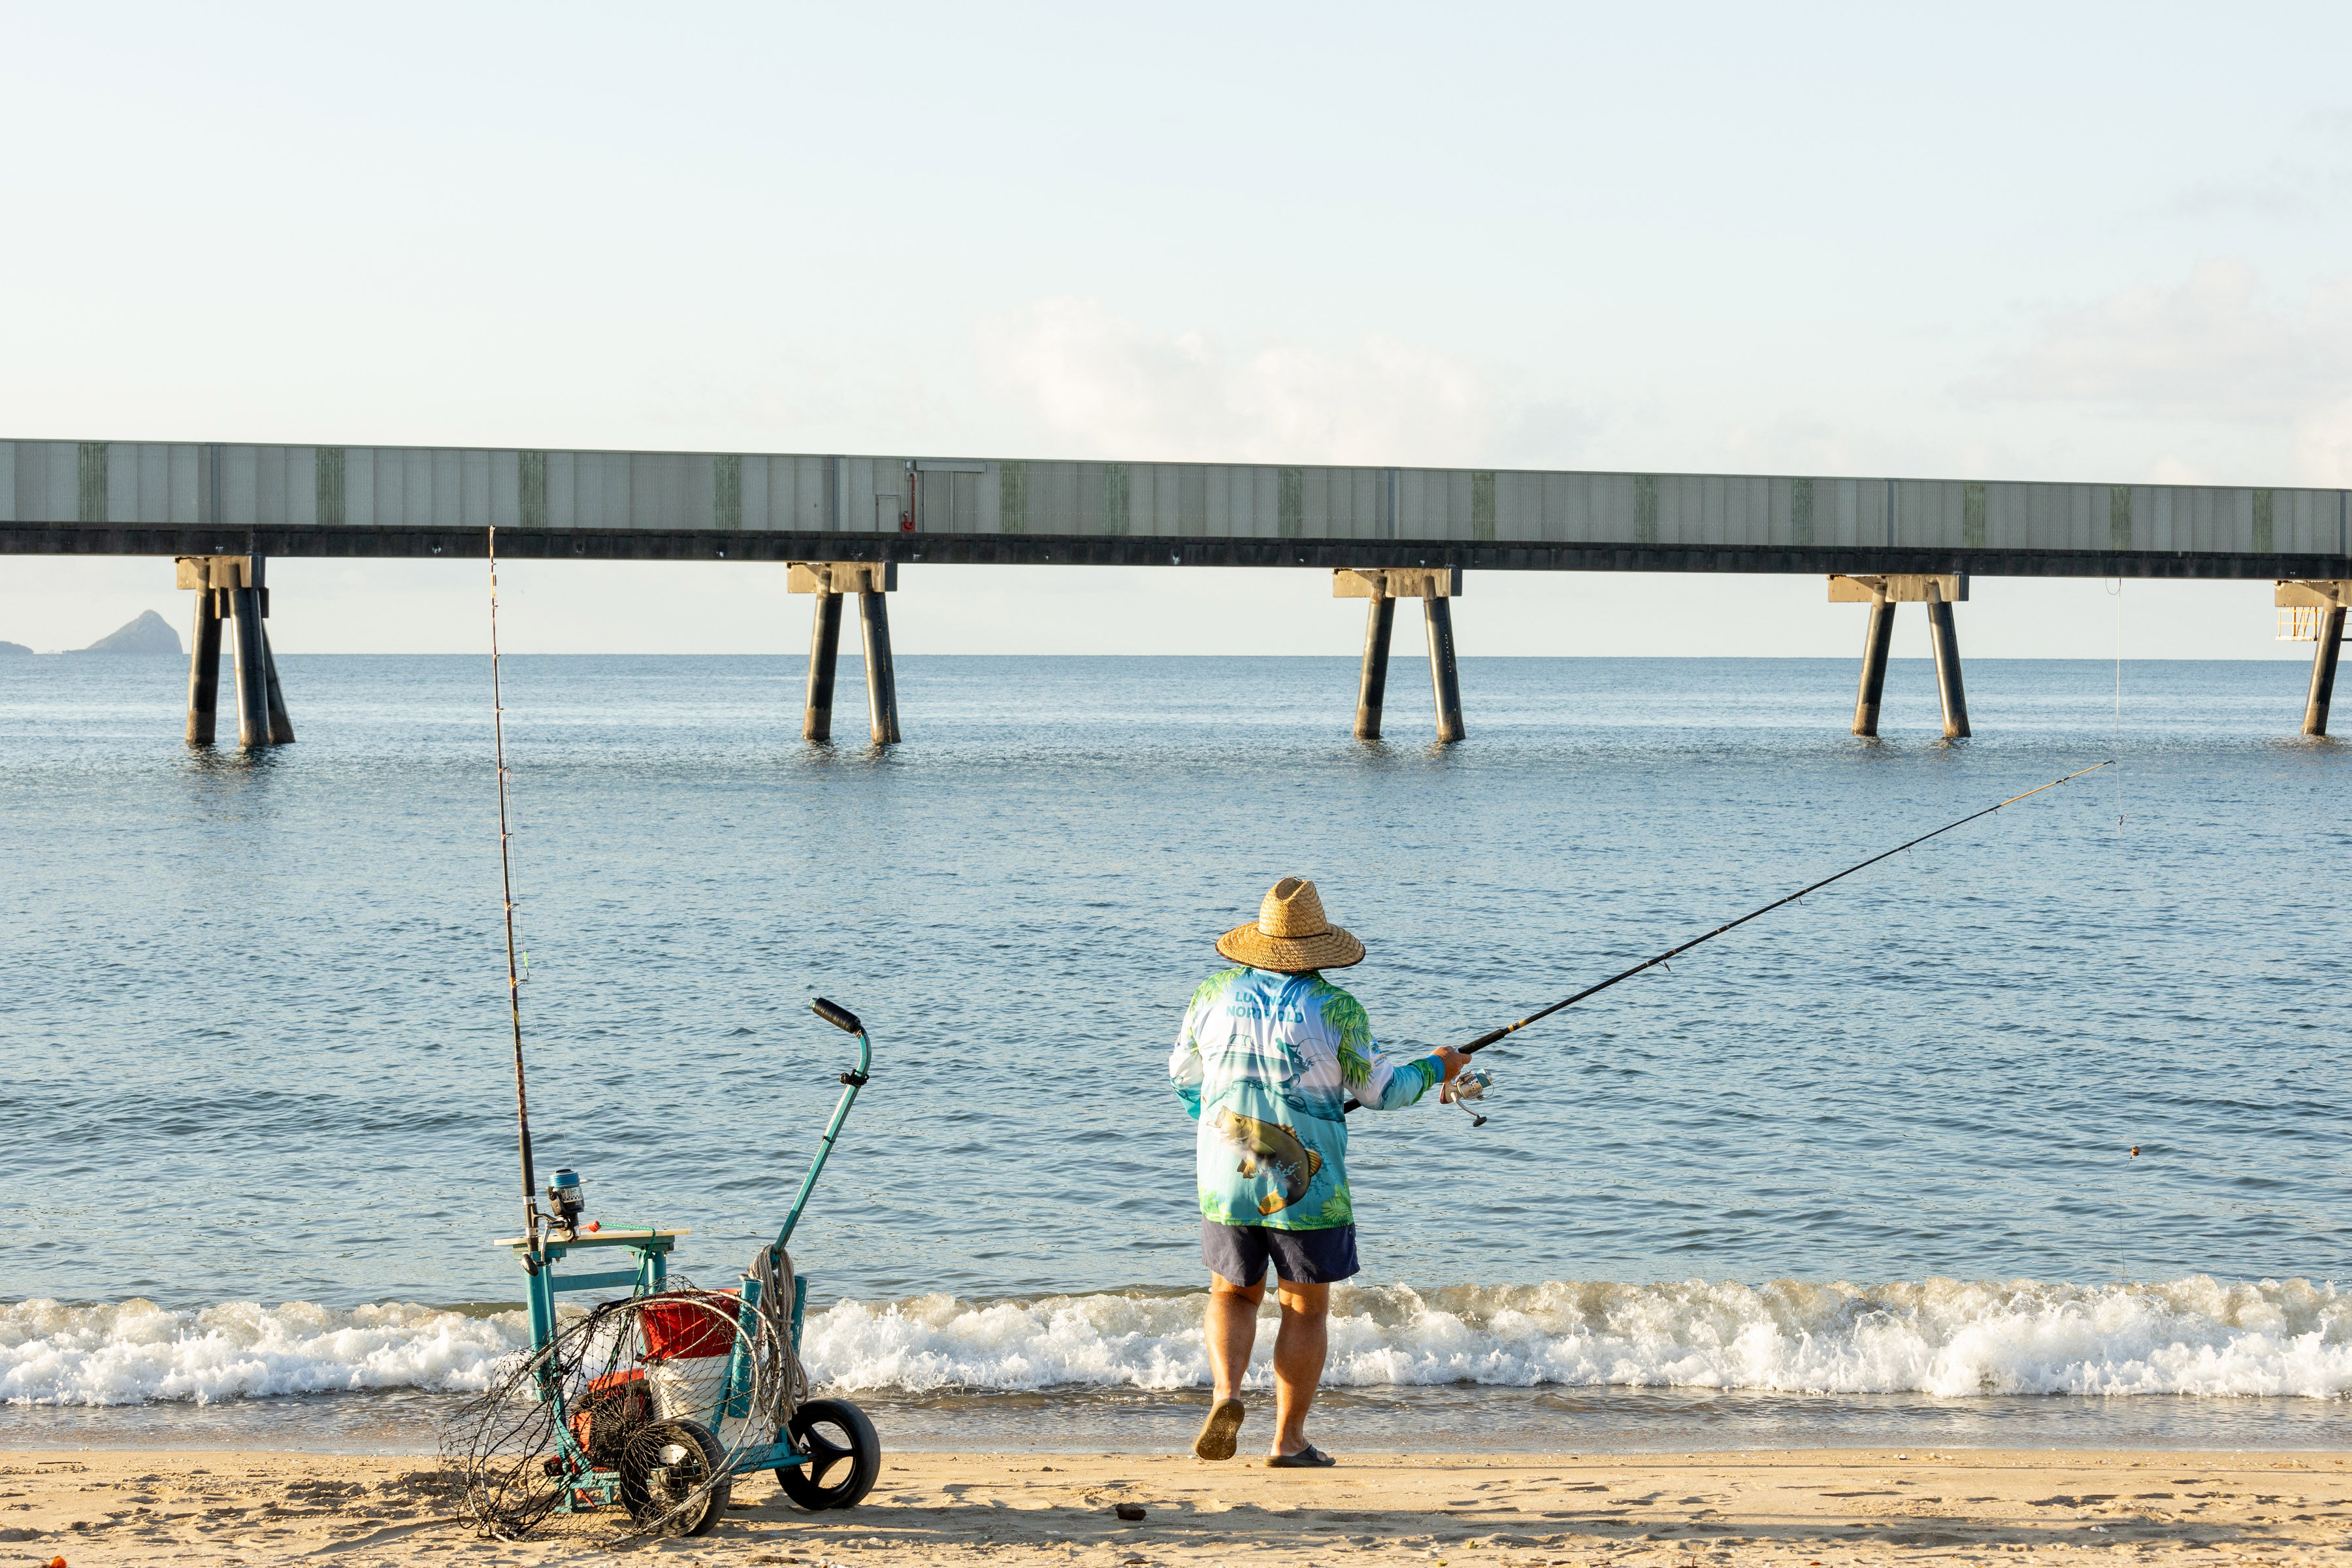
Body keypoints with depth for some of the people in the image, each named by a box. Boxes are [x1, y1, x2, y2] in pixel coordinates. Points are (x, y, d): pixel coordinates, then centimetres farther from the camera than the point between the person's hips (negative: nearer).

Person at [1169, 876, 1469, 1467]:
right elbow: (1378, 1090, 0)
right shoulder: (1335, 1009, -10)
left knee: (1233, 1294, 19)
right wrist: (1434, 1069, 18)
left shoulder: (1215, 994, 0)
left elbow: (1184, 1073, 14)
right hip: (1310, 1187, -3)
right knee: (1306, 1308, 9)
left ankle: (1226, 1393, -5)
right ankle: (1288, 1441, 9)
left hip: (1226, 1180, 3)